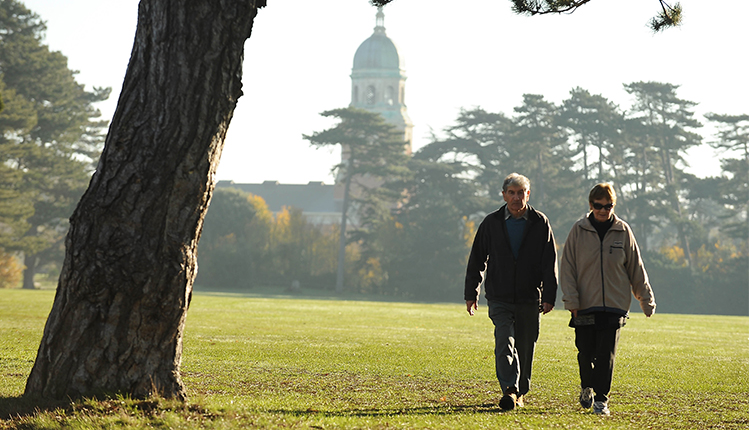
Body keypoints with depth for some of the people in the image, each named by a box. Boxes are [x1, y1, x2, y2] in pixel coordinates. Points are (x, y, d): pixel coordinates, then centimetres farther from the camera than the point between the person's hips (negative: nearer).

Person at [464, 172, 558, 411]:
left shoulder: (540, 223, 3)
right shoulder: (491, 223, 5)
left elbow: (550, 263, 2)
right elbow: (476, 260, 10)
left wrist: (549, 297, -6)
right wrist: (471, 293, 7)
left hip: (530, 298, 1)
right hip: (499, 298, -1)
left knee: (525, 346, 7)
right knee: (505, 342, -16)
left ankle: (520, 392, 22)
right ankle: (509, 390, -24)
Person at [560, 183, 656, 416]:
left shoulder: (623, 231, 3)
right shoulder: (579, 230, 1)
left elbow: (636, 268, 10)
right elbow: (567, 266, 2)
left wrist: (646, 299, 10)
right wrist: (571, 300, -6)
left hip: (614, 304, 0)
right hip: (585, 305, 0)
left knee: (606, 354, -5)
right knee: (586, 353, 6)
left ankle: (601, 399, 2)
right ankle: (587, 388, 32)